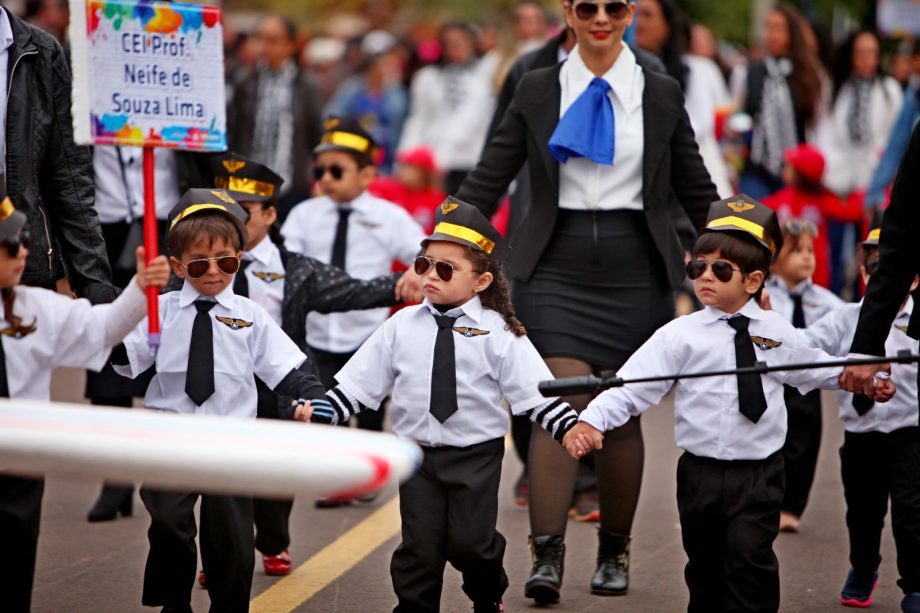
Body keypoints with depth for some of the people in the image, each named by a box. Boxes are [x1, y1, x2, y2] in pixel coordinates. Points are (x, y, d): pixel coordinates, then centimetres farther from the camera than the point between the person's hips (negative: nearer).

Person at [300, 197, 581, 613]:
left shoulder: (499, 333, -7)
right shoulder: (402, 327, 1)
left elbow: (533, 391, -8)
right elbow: (361, 381, 3)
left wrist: (569, 427, -19)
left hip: (477, 456, -2)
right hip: (418, 453, 2)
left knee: (469, 542, -1)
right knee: (419, 547, 3)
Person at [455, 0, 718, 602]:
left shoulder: (661, 94, 6)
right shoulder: (537, 90, 5)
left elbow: (697, 192, 12)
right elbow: (486, 183, 5)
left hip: (636, 270, 1)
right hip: (556, 267, -1)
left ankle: (614, 552, 21)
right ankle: (547, 556, -12)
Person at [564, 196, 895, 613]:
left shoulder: (776, 332, 3)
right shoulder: (680, 336, -6)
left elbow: (814, 370, 22)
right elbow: (631, 386, -15)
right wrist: (591, 421, -29)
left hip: (759, 473, 0)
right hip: (701, 473, 0)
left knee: (751, 560, -12)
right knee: (705, 566, 12)